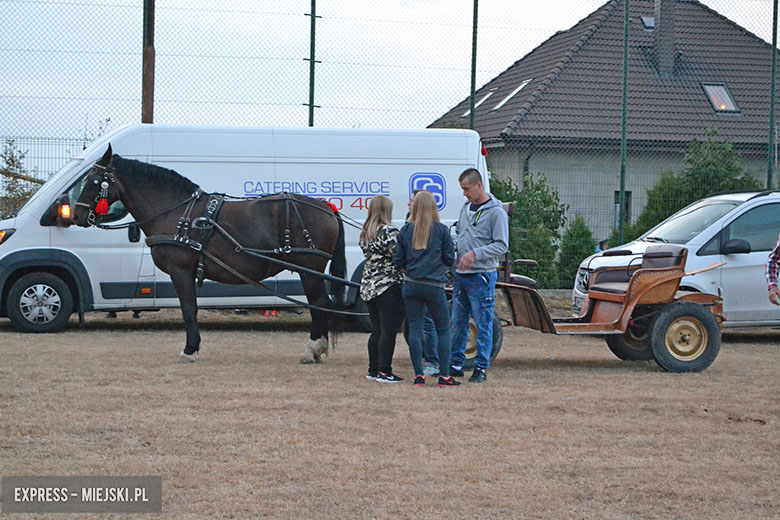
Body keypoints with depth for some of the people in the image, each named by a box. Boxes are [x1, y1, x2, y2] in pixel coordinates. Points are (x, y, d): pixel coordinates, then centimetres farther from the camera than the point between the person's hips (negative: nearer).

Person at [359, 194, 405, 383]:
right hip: (389, 286, -8)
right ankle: (384, 372, -6)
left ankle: (373, 370, 17)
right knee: (388, 331, -5)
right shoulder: (389, 231, -14)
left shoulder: (365, 233, 11)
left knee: (376, 330, 14)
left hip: (369, 286, 8)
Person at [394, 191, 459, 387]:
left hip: (411, 285, 2)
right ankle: (444, 376, 3)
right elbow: (449, 259, 0)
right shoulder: (441, 230, -5)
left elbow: (398, 260, 3)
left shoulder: (406, 230, 1)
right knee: (443, 330, 7)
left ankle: (419, 376, 3)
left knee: (415, 329, 5)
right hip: (434, 286, -2)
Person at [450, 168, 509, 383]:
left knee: (483, 323, -2)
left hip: (481, 276, -7)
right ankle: (456, 363, 20)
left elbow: (502, 246, -14)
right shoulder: (466, 208, 13)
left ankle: (481, 368, 3)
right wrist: (453, 245, 4)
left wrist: (475, 254, -21)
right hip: (461, 274, 7)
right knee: (458, 321, 12)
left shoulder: (496, 212, -10)